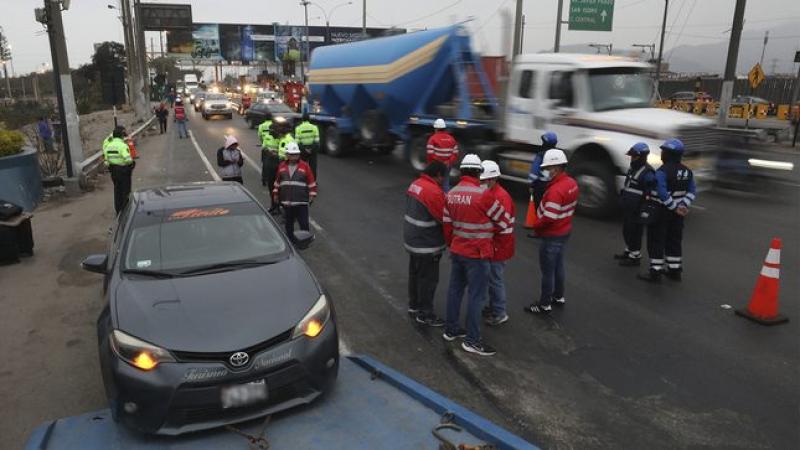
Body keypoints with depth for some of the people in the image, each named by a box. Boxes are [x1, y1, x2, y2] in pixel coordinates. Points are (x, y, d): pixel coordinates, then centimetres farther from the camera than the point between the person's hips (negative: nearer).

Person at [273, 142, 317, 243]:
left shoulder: (304, 166, -3)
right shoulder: (282, 166, 6)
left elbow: (311, 182, -1)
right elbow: (277, 181, 16)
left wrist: (312, 195, -2)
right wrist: (275, 193, 17)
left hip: (301, 201, -3)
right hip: (286, 200, 4)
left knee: (304, 223, -2)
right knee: (289, 222, 15)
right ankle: (290, 240, 28)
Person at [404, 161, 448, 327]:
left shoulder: (415, 184, 4)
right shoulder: (433, 192, -25)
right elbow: (445, 218, -21)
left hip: (412, 240, 9)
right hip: (427, 245, -9)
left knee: (415, 274, 22)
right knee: (428, 279, 4)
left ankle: (414, 306, 37)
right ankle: (425, 315, 14)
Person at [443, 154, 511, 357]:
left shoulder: (451, 194, 2)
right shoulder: (483, 195, -20)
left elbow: (447, 225, 8)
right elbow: (503, 221, -9)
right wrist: (488, 227, 11)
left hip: (457, 251, 8)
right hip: (477, 255, -7)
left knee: (455, 289, 17)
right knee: (477, 296, 2)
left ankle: (451, 329, 31)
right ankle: (472, 340, 10)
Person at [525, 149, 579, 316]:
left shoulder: (556, 189, -28)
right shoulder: (571, 183, 2)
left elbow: (548, 217, -29)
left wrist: (536, 227, -12)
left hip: (551, 236, -9)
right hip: (564, 231, 10)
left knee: (547, 271, 3)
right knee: (558, 266, 23)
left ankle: (545, 305, 15)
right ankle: (559, 297, 38)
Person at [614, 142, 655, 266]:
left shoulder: (647, 172, -18)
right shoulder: (632, 168, 11)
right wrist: (622, 199, 21)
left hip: (637, 210, -9)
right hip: (627, 208, 9)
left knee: (634, 232, 0)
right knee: (626, 230, 19)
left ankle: (635, 257, 11)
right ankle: (629, 251, 36)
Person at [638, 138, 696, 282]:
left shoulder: (662, 171, -18)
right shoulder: (687, 171, 6)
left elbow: (662, 194, -24)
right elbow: (692, 191, 6)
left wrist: (675, 208, -16)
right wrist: (683, 205, -3)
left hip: (660, 211, -7)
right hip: (676, 214, 7)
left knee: (656, 242, 0)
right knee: (674, 241, 16)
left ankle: (655, 273, 1)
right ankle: (675, 271, 24)